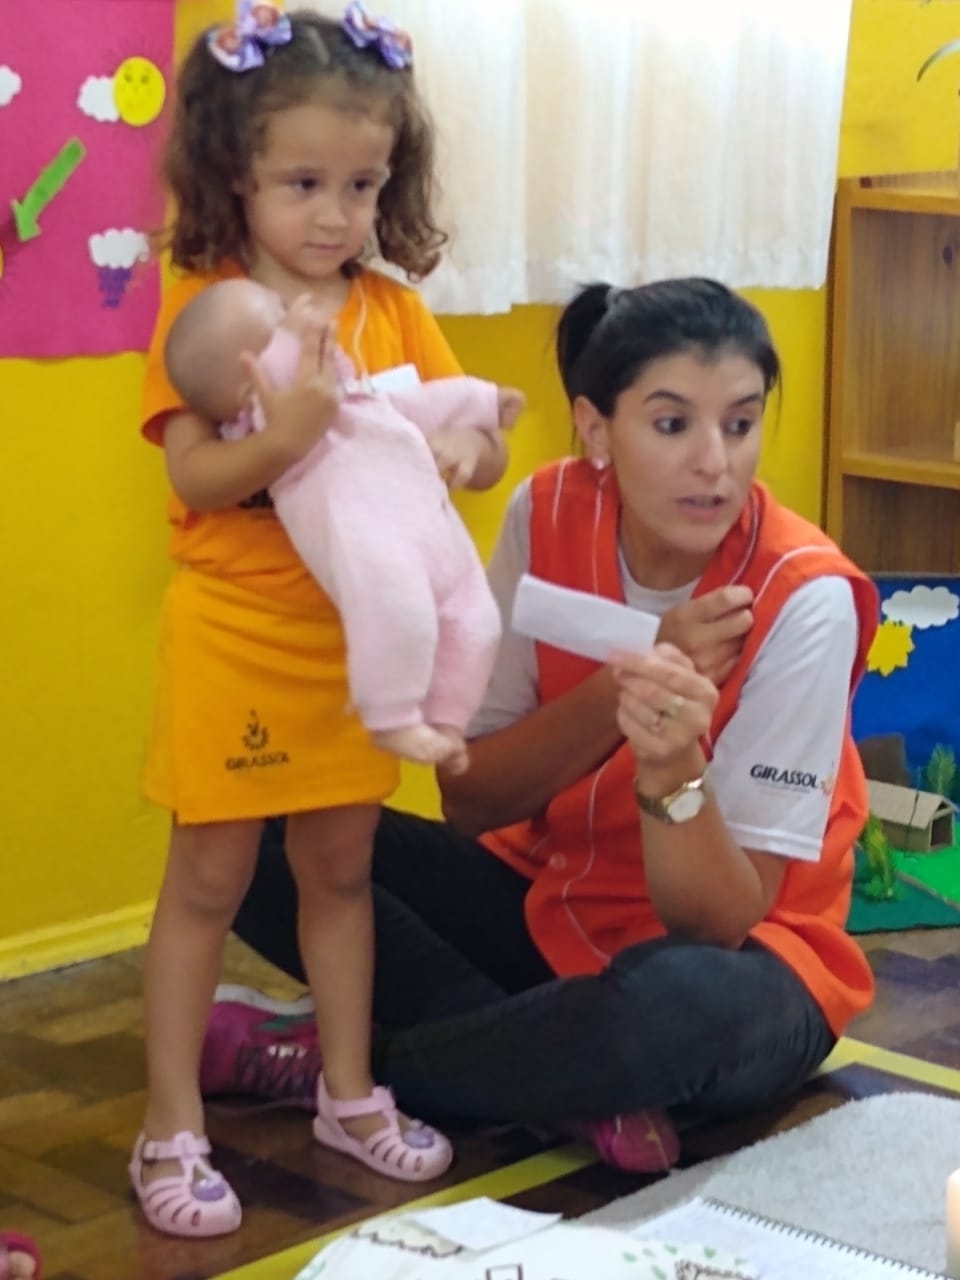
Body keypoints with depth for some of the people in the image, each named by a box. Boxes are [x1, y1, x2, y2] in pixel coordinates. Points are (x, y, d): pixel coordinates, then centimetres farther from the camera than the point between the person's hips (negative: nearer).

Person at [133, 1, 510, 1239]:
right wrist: (284, 434, -36)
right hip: (234, 636, -4)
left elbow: (483, 449, 0)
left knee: (341, 868, 16)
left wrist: (459, 445, -23)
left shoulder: (394, 312, 2)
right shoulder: (202, 306, -10)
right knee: (207, 880, 4)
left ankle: (349, 1093, 31)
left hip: (359, 636, 4)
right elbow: (192, 477, -18)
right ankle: (172, 1130, 16)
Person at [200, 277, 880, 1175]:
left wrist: (671, 765, -43)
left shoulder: (803, 596, -22)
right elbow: (468, 797, -11)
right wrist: (627, 687, -27)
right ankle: (581, 1088, -17)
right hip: (547, 901, 4)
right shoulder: (549, 513, -11)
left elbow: (720, 921, -23)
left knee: (686, 1003, -40)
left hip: (731, 955, -4)